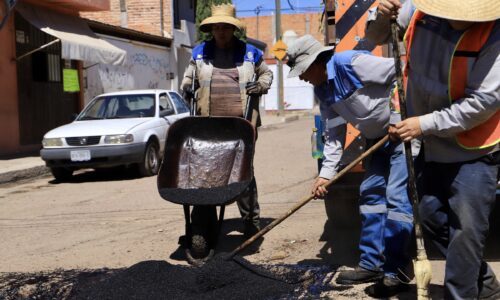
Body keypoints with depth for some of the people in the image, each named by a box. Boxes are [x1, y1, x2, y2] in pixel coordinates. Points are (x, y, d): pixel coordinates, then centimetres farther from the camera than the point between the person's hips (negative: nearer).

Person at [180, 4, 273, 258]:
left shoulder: (250, 53, 9)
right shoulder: (199, 53, 13)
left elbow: (266, 73, 23)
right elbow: (189, 76, 26)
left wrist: (260, 86, 3)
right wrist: (186, 86, 5)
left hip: (241, 125, -1)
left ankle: (251, 223, 17)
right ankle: (202, 231, -1)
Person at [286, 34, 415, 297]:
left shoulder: (351, 63, -22)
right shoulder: (322, 91, 6)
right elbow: (334, 135, 8)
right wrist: (326, 174, 1)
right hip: (380, 140, 10)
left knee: (397, 198, -11)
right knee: (370, 195, 12)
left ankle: (396, 273, -4)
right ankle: (371, 264, 20)